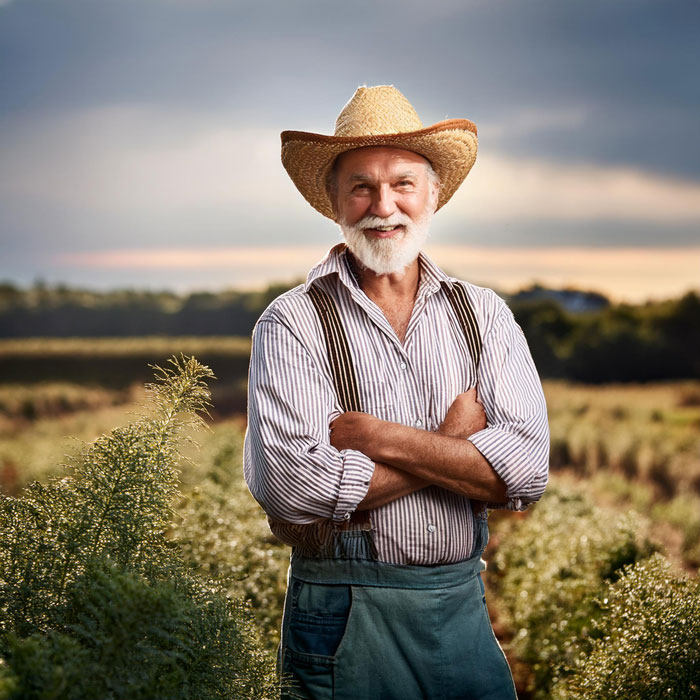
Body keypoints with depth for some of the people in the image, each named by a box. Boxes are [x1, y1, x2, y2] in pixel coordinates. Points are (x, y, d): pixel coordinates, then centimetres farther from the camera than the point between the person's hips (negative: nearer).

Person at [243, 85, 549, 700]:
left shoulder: (485, 315, 3)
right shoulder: (292, 324, -7)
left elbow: (528, 469, -9)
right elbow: (291, 486, -20)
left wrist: (375, 436, -17)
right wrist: (452, 444, -12)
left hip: (463, 608, 3)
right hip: (346, 619, -3)